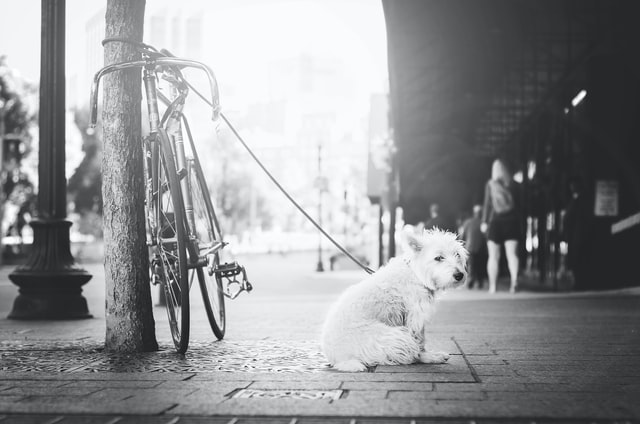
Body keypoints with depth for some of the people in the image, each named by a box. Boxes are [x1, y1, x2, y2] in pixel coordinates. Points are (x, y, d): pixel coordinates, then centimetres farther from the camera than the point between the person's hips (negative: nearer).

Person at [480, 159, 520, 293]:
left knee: (493, 256, 4)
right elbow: (517, 202, 5)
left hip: (495, 222, -1)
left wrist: (484, 222, -2)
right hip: (511, 221, 1)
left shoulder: (490, 184, -2)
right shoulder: (512, 184, 3)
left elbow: (487, 204, -5)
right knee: (512, 254, -2)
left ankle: (492, 286, 2)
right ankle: (514, 279, -23)